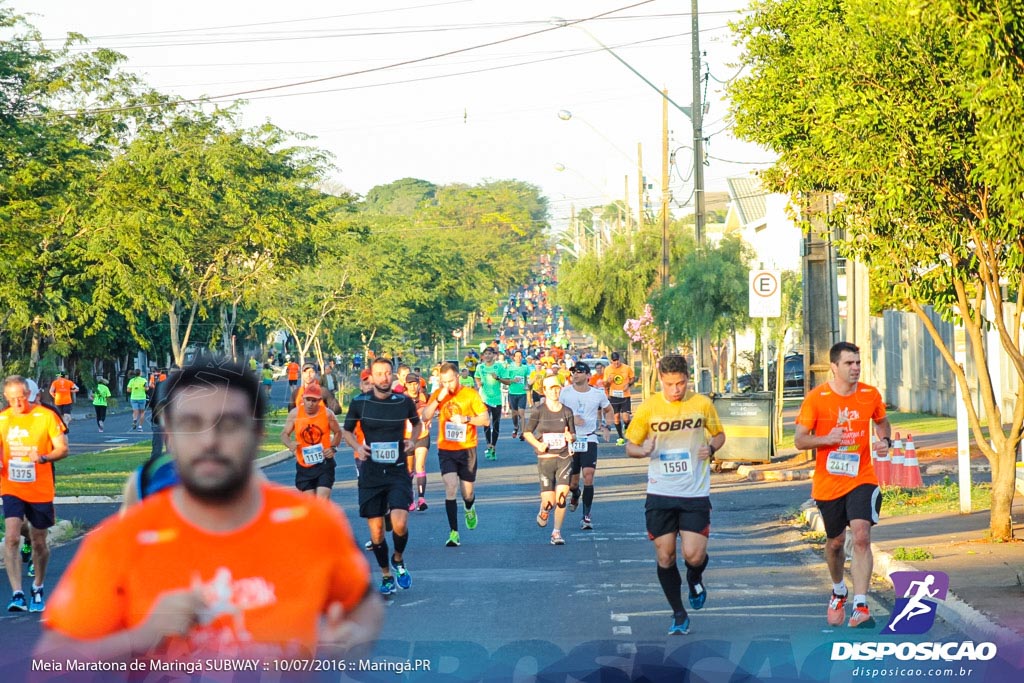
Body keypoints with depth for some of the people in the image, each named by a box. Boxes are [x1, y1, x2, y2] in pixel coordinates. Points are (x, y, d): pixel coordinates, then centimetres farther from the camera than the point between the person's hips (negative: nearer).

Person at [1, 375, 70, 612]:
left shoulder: (46, 416, -6)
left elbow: (63, 449, -4)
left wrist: (43, 457, -24)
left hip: (41, 490, -1)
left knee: (39, 543, 10)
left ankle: (37, 590, 33)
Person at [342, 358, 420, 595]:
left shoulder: (404, 402, -1)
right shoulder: (360, 403, -3)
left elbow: (416, 422, 20)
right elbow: (346, 430, 12)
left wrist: (412, 440, 2)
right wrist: (357, 446, -7)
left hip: (397, 471, -1)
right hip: (371, 472, 1)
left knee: (399, 524, -18)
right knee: (376, 529, 4)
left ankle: (398, 560, 13)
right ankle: (386, 576, 23)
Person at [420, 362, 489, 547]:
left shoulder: (470, 394, -4)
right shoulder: (438, 395, 2)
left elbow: (486, 420, -4)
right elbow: (425, 417, -9)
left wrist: (466, 419, -18)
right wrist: (439, 399, -18)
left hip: (467, 449, -1)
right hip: (445, 449, 1)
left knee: (467, 492, 9)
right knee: (450, 487, -14)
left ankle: (469, 509, 46)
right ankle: (453, 532, -10)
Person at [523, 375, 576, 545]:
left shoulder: (567, 411, 5)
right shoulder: (538, 411, -1)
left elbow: (573, 435, 11)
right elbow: (528, 432, 5)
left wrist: (570, 437, -12)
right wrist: (537, 444, -12)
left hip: (564, 458, 1)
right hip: (545, 459, -1)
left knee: (561, 497, -13)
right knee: (549, 501, -5)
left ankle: (557, 532, 2)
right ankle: (543, 512, 33)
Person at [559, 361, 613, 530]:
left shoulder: (598, 394, 0)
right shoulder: (565, 392, -2)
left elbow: (608, 410, 18)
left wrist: (606, 427, 3)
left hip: (589, 440, -1)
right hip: (570, 440, 1)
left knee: (588, 477, -16)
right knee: (572, 483, 8)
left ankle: (586, 516, -7)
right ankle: (575, 495, 46)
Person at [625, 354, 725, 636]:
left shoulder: (702, 404, -2)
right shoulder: (649, 407, -3)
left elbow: (719, 434, 14)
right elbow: (630, 446, 4)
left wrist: (711, 447, -9)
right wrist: (643, 451, -19)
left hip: (695, 493, -1)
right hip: (660, 494, 1)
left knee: (694, 555, -11)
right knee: (664, 557, 3)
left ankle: (695, 580, 26)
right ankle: (679, 614, 21)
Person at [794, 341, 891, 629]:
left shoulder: (871, 395, 0)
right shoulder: (816, 398, -8)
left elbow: (882, 421, 20)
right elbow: (799, 440, -5)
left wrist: (884, 440, -1)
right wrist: (826, 439, -23)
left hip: (862, 479, 0)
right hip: (828, 483, 0)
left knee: (861, 536, -18)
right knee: (835, 543, 14)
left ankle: (861, 608, -20)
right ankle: (839, 591, 44)